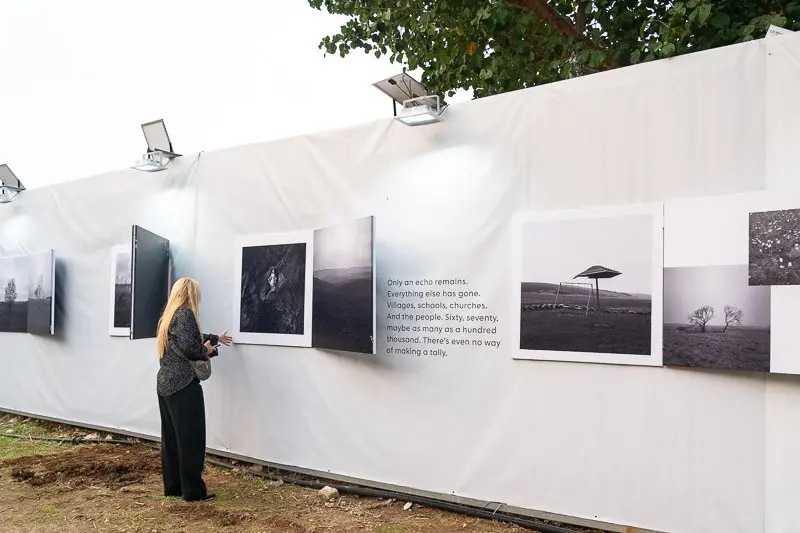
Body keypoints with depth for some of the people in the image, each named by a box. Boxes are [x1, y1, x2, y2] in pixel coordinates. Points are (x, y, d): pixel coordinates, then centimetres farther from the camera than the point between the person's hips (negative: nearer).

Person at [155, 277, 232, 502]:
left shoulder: (169, 315, 16)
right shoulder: (185, 314, -12)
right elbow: (189, 346, -25)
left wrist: (216, 339, 37)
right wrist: (205, 351, -7)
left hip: (165, 384, 9)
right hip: (183, 386, -9)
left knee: (171, 438, 13)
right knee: (191, 439, -3)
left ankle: (172, 486, 20)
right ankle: (193, 491, 2)